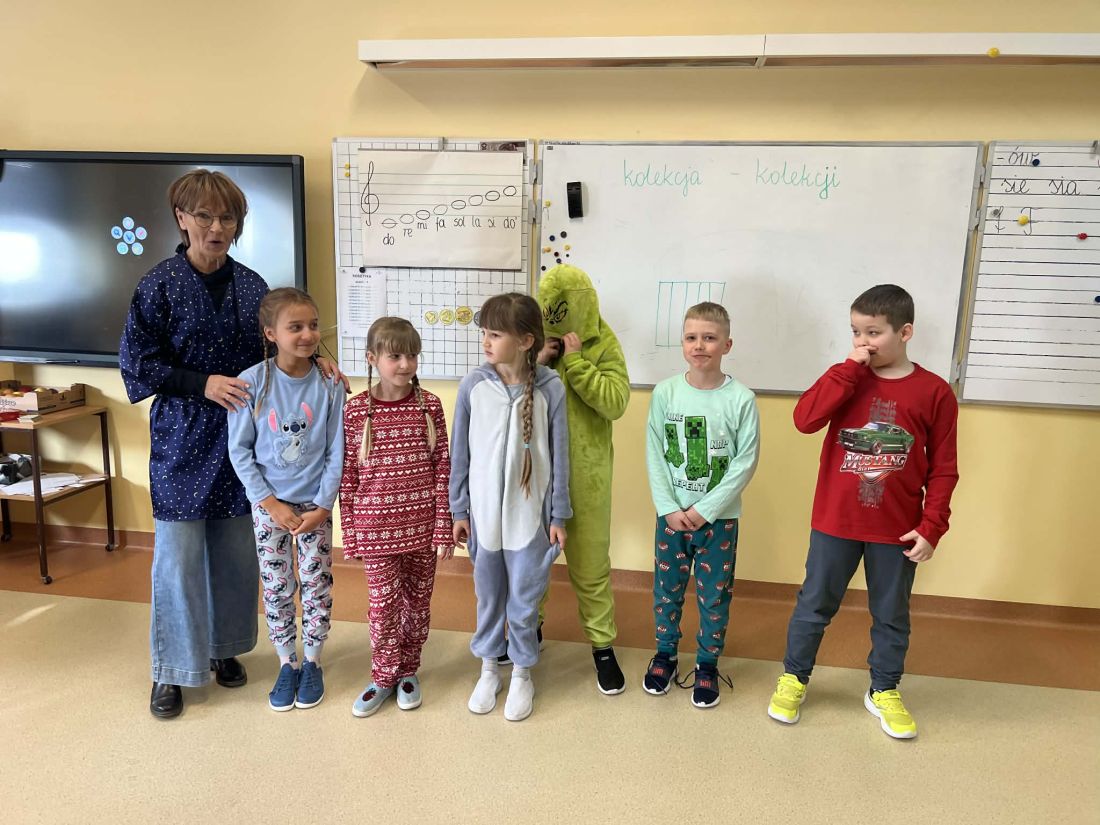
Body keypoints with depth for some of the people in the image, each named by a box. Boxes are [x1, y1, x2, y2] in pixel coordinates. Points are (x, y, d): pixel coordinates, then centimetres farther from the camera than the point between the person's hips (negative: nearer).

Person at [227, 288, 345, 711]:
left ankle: (312, 662, 28)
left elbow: (336, 452, -6)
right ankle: (287, 664, 29)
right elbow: (239, 450, -6)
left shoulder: (329, 384, -10)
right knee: (276, 588, 10)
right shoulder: (251, 382, -12)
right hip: (268, 505, 0)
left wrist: (322, 508, -9)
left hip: (315, 503, 0)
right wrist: (271, 504, -10)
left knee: (316, 585, 8)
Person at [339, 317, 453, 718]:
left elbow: (442, 468, -1)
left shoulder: (429, 406, -3)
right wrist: (350, 533, 0)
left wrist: (444, 527, -3)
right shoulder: (356, 410, -6)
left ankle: (408, 671, 34)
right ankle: (384, 677, 28)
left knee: (418, 600, 13)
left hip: (421, 526, 1)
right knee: (384, 602, 6)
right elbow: (347, 476, -1)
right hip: (376, 527, -1)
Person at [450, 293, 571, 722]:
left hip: (530, 513, -2)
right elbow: (460, 452, 1)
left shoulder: (549, 388, -11)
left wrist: (559, 516, -1)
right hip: (483, 510, 2)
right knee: (488, 595, 17)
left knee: (524, 599, 12)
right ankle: (488, 670, 38)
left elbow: (558, 456, -4)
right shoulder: (473, 385, -7)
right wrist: (459, 510, 4)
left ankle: (522, 674, 33)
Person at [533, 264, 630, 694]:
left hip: (584, 473, -3)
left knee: (590, 563, 6)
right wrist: (535, 363, -16)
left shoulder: (603, 343, -6)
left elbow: (615, 403, -17)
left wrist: (575, 361, -20)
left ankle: (602, 645, 23)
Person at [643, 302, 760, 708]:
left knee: (714, 595, 11)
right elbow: (654, 454, -3)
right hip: (671, 514, 2)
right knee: (667, 588, 15)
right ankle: (665, 653, 36)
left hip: (719, 517, -1)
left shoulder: (741, 399, -10)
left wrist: (705, 510, -12)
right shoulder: (665, 392, -5)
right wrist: (669, 508, -10)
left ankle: (707, 663, 31)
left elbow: (745, 462, -9)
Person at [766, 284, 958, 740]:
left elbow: (943, 469, -2)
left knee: (891, 614, 16)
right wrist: (850, 367, -18)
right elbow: (805, 418, -19)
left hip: (898, 530, 0)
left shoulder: (934, 392, -5)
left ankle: (884, 691, 36)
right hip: (835, 522, 1)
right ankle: (793, 678, 32)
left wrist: (931, 527, -7)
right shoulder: (846, 379, -1)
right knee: (815, 604, 13)